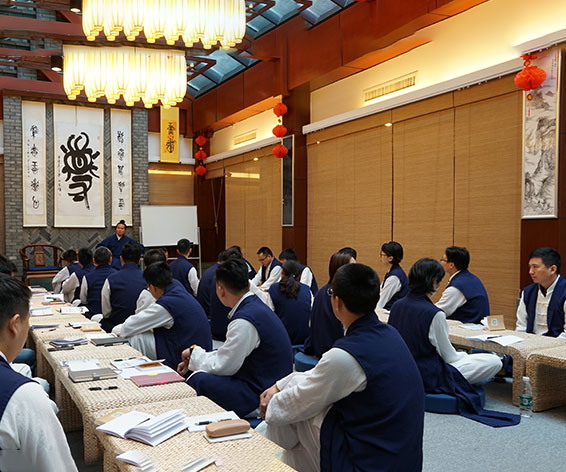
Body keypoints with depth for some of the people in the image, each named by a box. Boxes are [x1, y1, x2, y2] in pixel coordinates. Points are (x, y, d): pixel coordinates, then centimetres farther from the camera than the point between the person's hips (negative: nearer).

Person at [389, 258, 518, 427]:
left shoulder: (397, 306, -2)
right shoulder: (434, 314, -25)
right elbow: (448, 356, -12)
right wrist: (465, 355, 10)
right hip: (428, 378, -9)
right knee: (494, 361, -4)